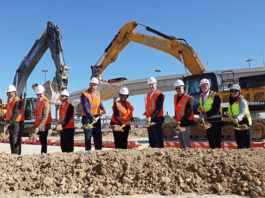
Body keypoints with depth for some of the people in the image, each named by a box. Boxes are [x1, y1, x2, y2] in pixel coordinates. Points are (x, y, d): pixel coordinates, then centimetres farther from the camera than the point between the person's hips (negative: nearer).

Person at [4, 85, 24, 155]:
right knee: (11, 139, 13)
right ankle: (13, 154, 22)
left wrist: (9, 123, -30)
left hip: (17, 123, -9)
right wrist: (7, 122, 18)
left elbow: (16, 114, -26)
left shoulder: (17, 101, -19)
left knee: (16, 140, -8)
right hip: (11, 123, 9)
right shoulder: (9, 99, 10)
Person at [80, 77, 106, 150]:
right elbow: (85, 108, -21)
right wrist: (92, 117, -30)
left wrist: (103, 108, 8)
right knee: (88, 135, 0)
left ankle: (98, 150, 21)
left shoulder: (98, 93, 9)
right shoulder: (84, 95, -13)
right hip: (87, 118, -6)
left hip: (97, 117, 6)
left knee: (98, 135, 10)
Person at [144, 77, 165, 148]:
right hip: (149, 120, 8)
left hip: (156, 119, -7)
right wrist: (146, 112, 7)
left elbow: (158, 109, -18)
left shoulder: (160, 95, -10)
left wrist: (151, 117, -28)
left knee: (158, 138, -3)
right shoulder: (148, 94, 13)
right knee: (151, 139, 12)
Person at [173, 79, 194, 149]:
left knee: (186, 137, -11)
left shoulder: (188, 98, -17)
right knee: (180, 138, 13)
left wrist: (181, 121, -24)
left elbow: (188, 112, -20)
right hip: (179, 121, 8)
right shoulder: (175, 96, 5)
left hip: (186, 121, -7)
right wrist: (176, 117, 10)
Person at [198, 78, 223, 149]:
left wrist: (206, 114, -21)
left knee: (217, 139, -4)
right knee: (210, 139, 12)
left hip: (215, 121, -6)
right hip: (207, 121, 7)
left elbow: (215, 109, -16)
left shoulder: (215, 95, -10)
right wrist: (200, 109, -4)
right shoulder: (201, 96, 12)